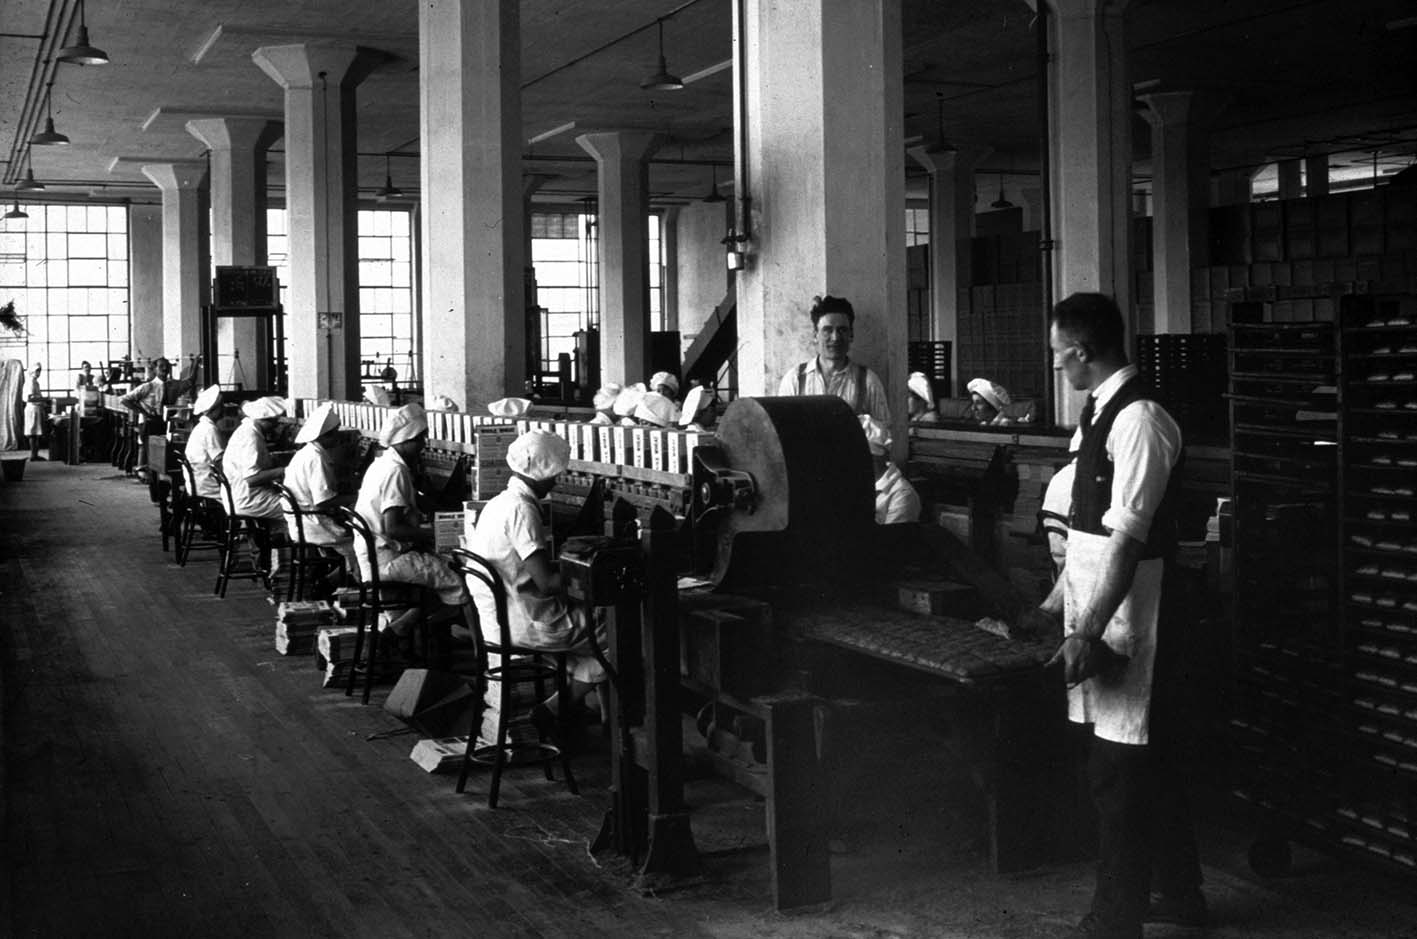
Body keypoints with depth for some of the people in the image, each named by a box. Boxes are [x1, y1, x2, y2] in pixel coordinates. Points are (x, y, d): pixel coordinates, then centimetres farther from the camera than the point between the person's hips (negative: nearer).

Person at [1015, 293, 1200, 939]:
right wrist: (1056, 604, 19)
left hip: (1127, 619, -10)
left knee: (1119, 767, -1)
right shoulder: (1099, 415, 11)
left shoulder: (1138, 421, -18)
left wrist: (1089, 631, -23)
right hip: (1096, 609, 10)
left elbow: (1128, 540, -22)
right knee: (1153, 757, 19)